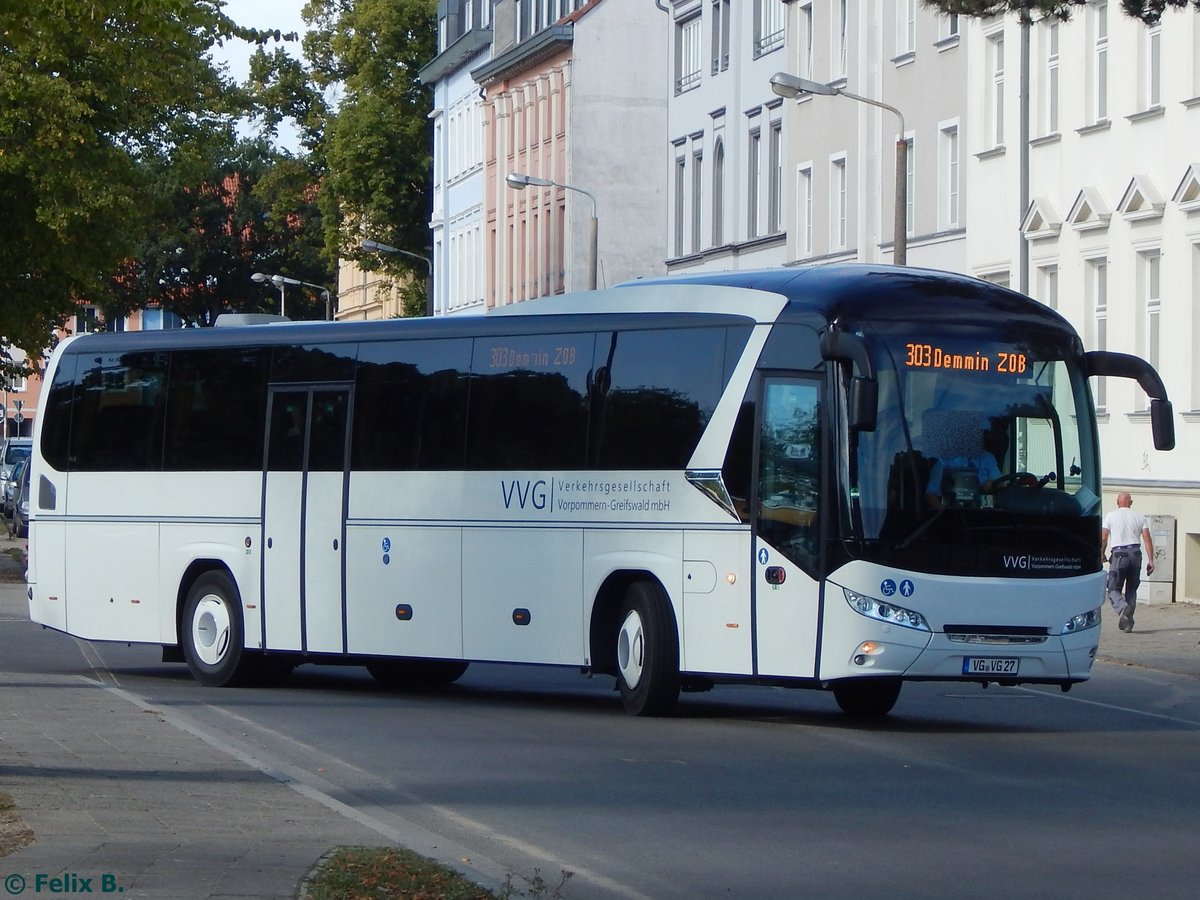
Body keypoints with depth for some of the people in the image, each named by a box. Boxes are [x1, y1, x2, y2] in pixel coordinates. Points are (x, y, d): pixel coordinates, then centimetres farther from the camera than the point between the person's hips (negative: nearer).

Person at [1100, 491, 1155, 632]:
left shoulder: (1111, 516, 5)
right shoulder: (1140, 517, 11)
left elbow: (1103, 538, 1)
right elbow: (1147, 539, 3)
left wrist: (1101, 554, 18)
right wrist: (1150, 560, 4)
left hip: (1119, 553, -3)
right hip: (1135, 552, 3)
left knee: (1113, 589, -1)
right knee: (1132, 589, 14)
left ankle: (1122, 608, -31)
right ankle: (1128, 622, 9)